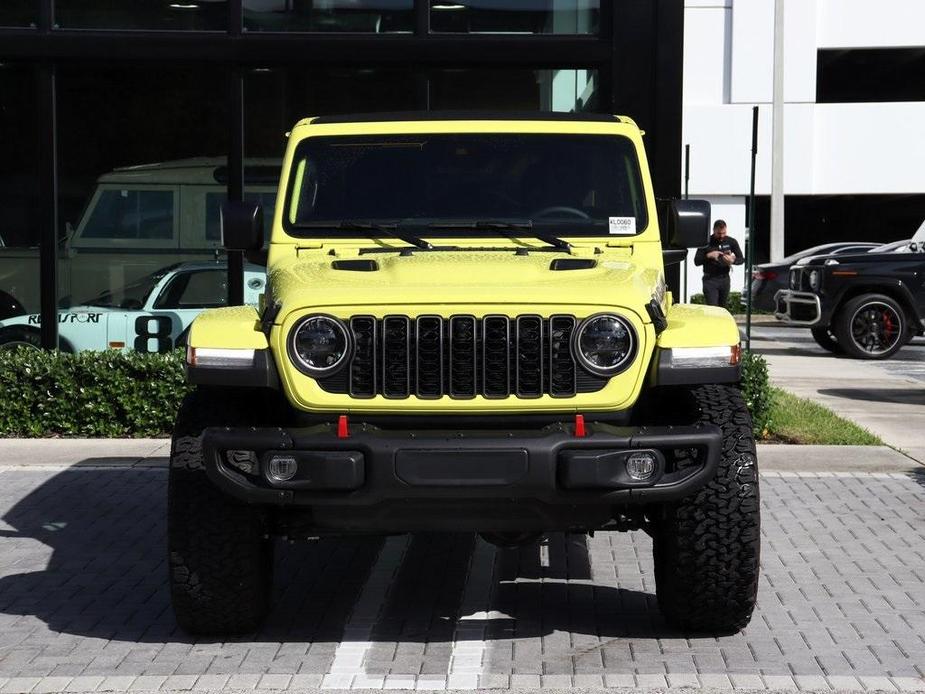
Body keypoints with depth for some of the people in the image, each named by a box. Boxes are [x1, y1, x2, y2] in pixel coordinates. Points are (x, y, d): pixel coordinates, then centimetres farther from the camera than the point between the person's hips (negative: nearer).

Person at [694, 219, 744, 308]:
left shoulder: (731, 242, 2)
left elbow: (741, 259, 4)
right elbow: (696, 261, -5)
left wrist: (732, 260, -18)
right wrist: (708, 256, -23)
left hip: (725, 279, 3)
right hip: (710, 280, -3)